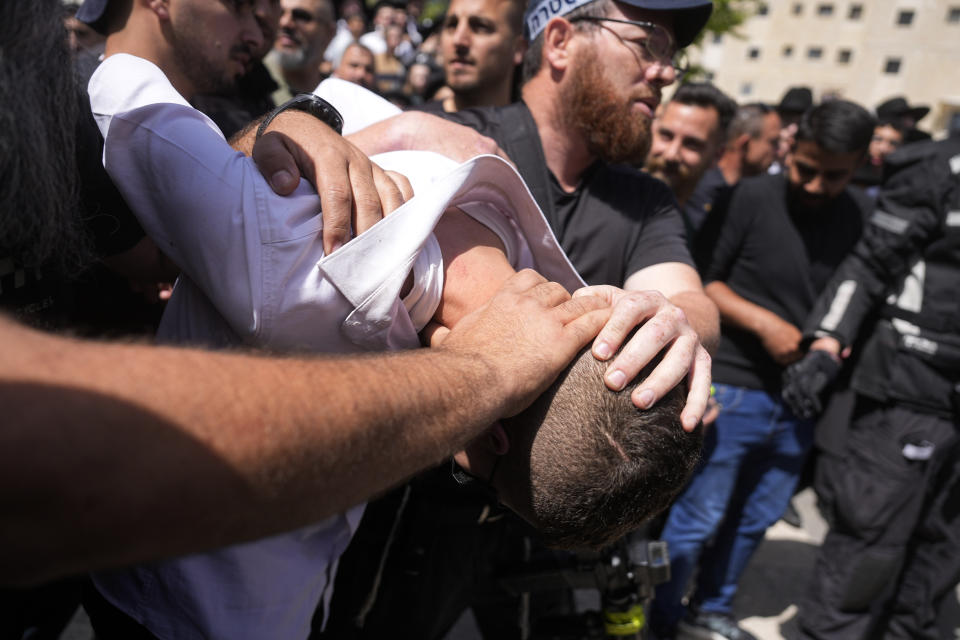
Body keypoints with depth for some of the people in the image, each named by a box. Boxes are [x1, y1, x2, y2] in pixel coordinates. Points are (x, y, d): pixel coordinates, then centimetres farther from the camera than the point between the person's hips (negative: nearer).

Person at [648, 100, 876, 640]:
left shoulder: (863, 216, 3)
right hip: (734, 388, -5)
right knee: (699, 516, 1)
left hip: (802, 399, 5)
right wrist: (764, 323, -16)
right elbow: (699, 281, -9)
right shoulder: (752, 199, -10)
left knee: (756, 518, 17)